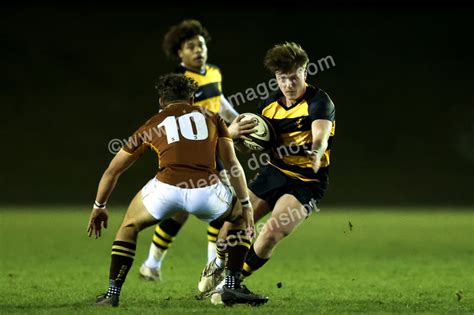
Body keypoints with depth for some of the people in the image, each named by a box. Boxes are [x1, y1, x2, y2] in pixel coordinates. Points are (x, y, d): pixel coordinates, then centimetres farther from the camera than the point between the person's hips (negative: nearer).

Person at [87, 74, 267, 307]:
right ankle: (232, 286, 22)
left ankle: (113, 293, 23)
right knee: (242, 219, 31)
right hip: (206, 190, 0)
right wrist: (246, 204, 21)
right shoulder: (211, 118, 25)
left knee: (129, 227, 30)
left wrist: (99, 206, 45)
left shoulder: (152, 126, 26)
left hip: (166, 189, 0)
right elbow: (232, 164, 15)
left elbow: (112, 171, 33)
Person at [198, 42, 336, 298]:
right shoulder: (271, 103, 2)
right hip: (274, 172, 6)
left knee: (271, 234, -21)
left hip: (306, 182, -6)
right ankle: (218, 265, 35)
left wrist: (316, 152, -60)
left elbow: (321, 135, -36)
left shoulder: (319, 102, -17)